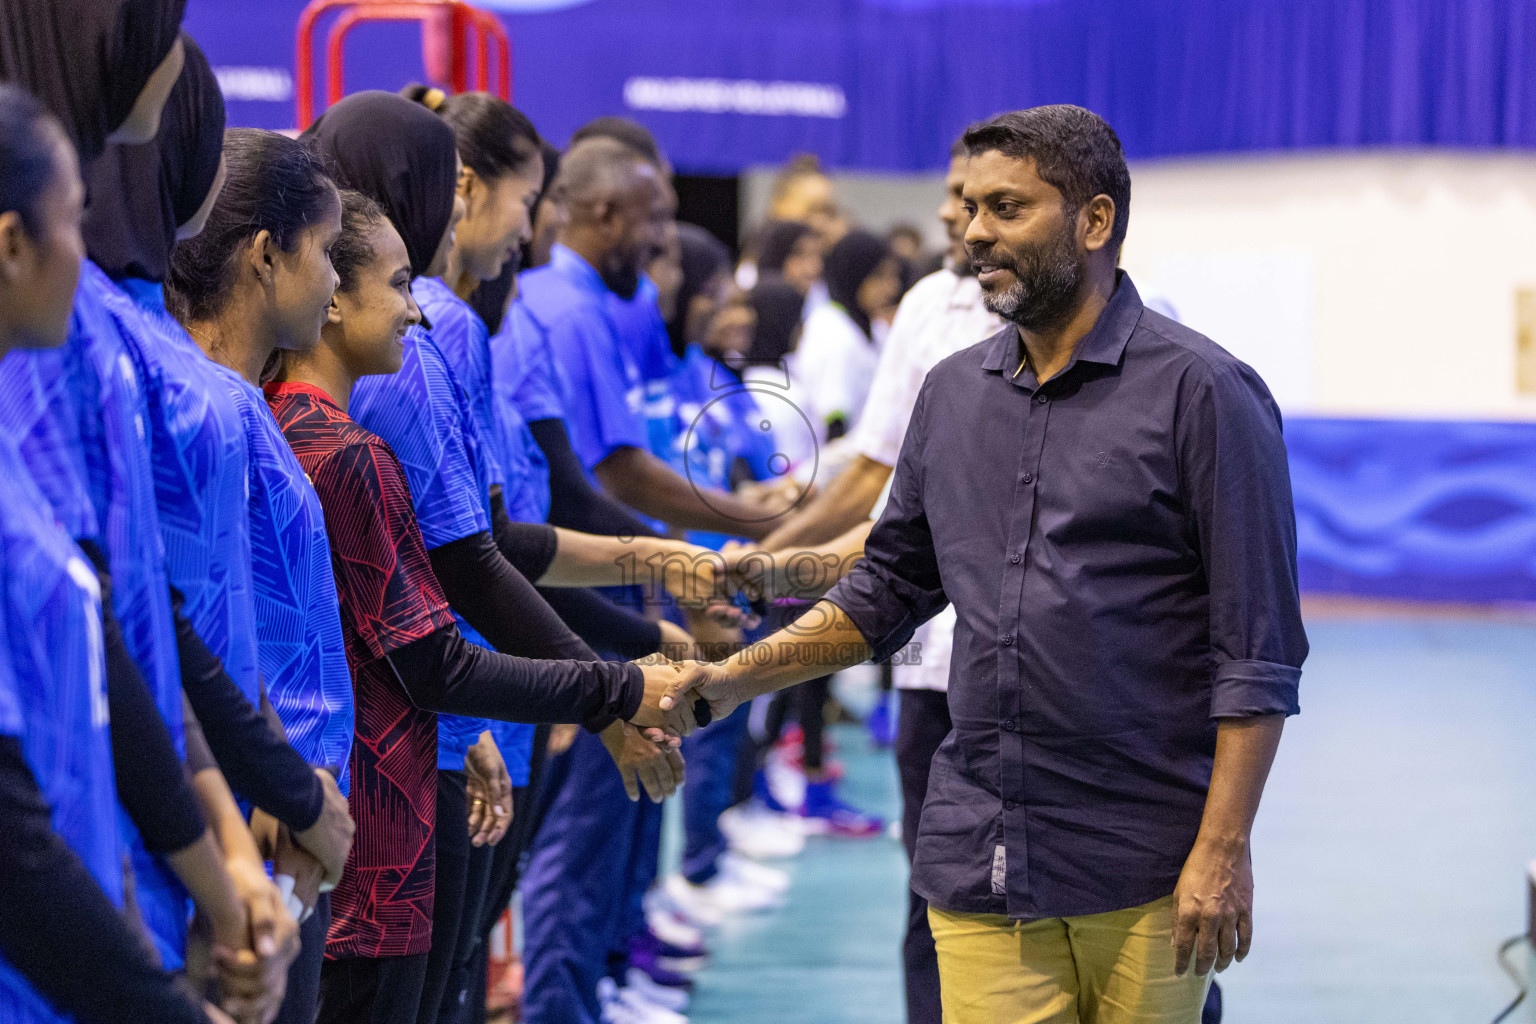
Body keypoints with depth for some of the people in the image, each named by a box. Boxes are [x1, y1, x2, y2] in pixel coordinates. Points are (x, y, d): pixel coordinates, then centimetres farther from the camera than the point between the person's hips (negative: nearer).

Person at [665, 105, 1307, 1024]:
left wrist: (1223, 851, -13)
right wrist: (733, 680, 12)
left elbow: (1257, 655, -7)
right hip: (980, 869, 4)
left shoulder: (1202, 390, -5)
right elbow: (888, 590, 23)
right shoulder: (953, 394, 13)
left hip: (1145, 877, -4)